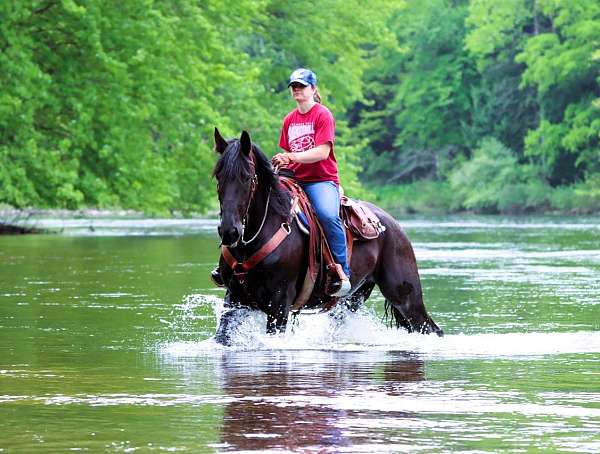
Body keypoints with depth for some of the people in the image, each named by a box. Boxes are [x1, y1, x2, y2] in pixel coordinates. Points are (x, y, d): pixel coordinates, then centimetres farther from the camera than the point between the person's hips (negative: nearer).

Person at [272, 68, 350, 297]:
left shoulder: (323, 115, -3)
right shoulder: (289, 119, 18)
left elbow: (322, 152, -14)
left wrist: (292, 157, -22)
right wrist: (282, 162, -1)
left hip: (322, 180, -6)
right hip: (294, 179, 6)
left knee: (328, 215, -35)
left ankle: (342, 272, -31)